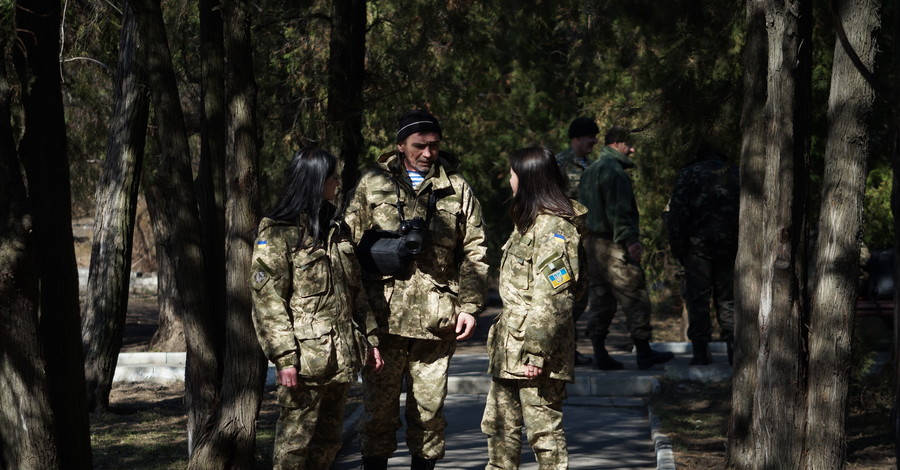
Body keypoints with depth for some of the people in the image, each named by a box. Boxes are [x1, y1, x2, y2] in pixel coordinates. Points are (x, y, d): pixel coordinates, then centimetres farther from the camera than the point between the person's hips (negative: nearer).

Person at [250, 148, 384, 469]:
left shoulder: (336, 229, 16)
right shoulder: (278, 233, -8)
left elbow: (356, 291, 20)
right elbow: (267, 301, -13)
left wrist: (370, 340, 14)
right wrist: (285, 358, -20)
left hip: (342, 357, 8)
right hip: (306, 358, -7)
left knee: (329, 441, 13)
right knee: (295, 442, -3)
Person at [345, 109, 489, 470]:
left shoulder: (457, 189, 9)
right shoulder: (372, 184, 6)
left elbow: (474, 252, 9)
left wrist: (469, 306, 2)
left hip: (436, 320, 1)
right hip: (382, 318, -1)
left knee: (429, 409, 7)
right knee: (378, 408, 4)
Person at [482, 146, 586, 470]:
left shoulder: (553, 228, -16)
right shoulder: (529, 221, 16)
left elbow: (553, 300, -22)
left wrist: (535, 354, -22)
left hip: (536, 352, -10)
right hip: (510, 346, 10)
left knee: (544, 431, -3)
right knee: (499, 426, 16)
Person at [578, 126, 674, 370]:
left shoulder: (590, 170, 19)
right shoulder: (614, 170, -12)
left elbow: (583, 207, 21)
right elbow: (618, 210, -21)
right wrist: (630, 240, -23)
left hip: (593, 241, 10)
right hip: (613, 245, -10)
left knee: (601, 299, 11)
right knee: (634, 297, -4)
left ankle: (600, 354, 9)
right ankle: (644, 353, -2)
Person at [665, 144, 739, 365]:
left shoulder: (688, 173, 4)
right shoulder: (735, 174, 12)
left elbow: (677, 213, -5)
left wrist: (677, 248, -1)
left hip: (698, 246, -3)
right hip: (729, 245, 3)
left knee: (697, 299, 1)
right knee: (727, 299, 10)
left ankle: (700, 352, -2)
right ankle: (734, 345, 1)